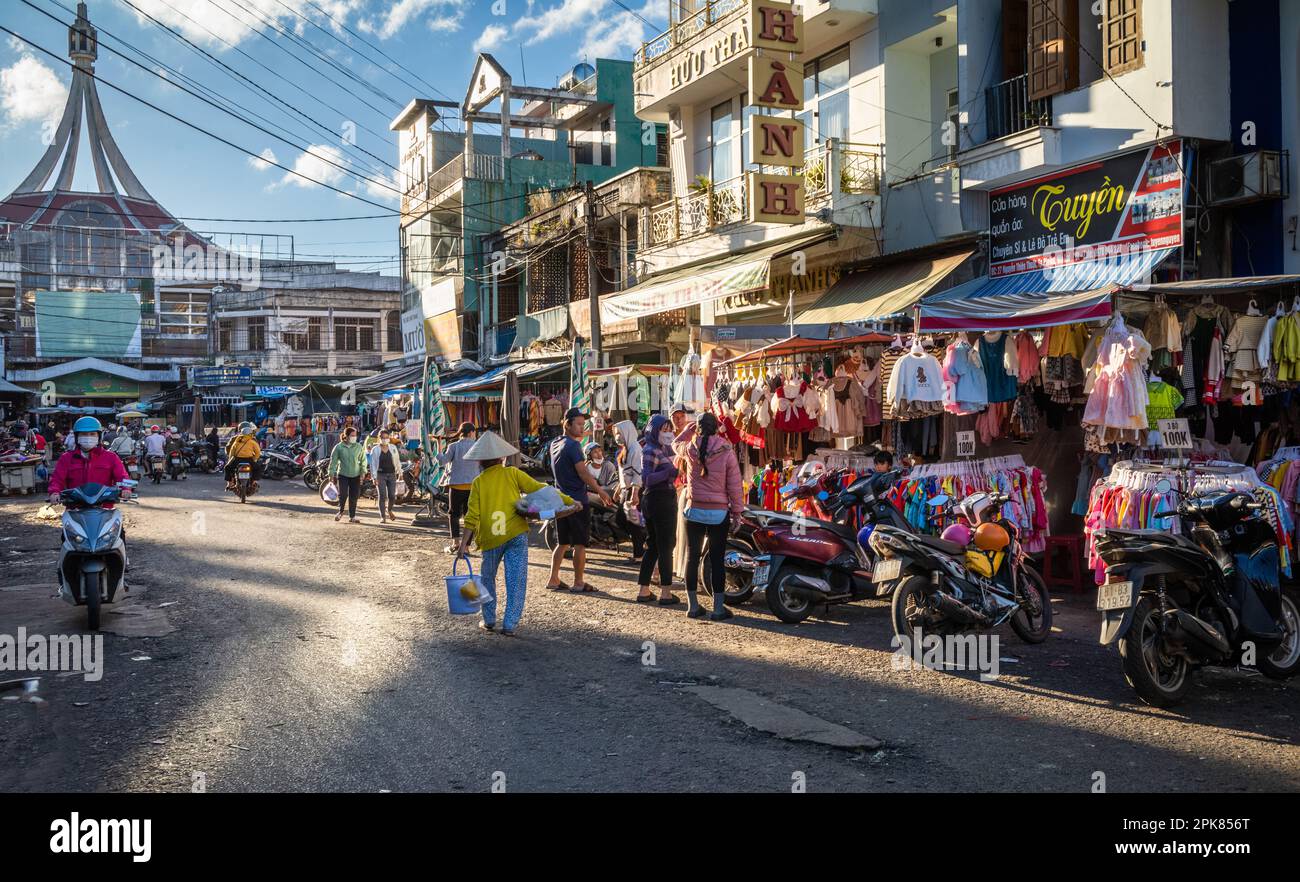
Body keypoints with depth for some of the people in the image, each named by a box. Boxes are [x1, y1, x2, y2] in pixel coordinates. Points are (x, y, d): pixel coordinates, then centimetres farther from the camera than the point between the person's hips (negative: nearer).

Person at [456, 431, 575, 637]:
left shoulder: (478, 482, 4)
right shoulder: (512, 473, 3)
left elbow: (473, 516, -3)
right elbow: (538, 489, -1)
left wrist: (464, 542, -1)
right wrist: (568, 500, 2)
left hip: (490, 537, 1)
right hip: (516, 533, -1)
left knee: (487, 578, 19)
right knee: (516, 581, 2)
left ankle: (489, 620, 24)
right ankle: (510, 624, -2)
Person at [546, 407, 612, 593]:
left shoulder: (555, 444, 11)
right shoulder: (572, 445, -15)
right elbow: (583, 473, -17)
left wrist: (578, 438, 23)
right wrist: (601, 491, -7)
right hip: (578, 501, -8)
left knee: (563, 543, 15)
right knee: (580, 543, -1)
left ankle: (553, 580, 15)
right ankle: (578, 583, 3)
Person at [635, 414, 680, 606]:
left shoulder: (662, 449, 14)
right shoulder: (650, 451, -14)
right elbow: (646, 478, -25)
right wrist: (669, 471, -34)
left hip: (652, 501, 10)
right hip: (661, 501, -10)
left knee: (653, 546, 13)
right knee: (666, 547, -5)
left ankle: (644, 590, 17)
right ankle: (666, 593, -1)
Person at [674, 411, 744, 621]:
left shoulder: (690, 450, -6)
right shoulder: (726, 451, -10)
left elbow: (676, 444, 20)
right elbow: (734, 484, -6)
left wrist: (690, 428, 24)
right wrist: (737, 511, 3)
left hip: (694, 510, 1)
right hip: (719, 512, -1)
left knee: (692, 556, 10)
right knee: (717, 559, 4)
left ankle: (692, 605, 16)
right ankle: (718, 607, 8)